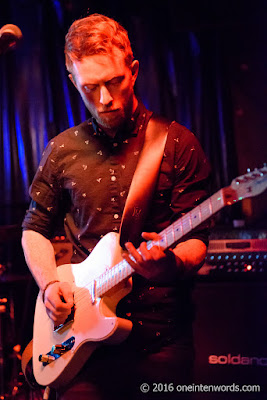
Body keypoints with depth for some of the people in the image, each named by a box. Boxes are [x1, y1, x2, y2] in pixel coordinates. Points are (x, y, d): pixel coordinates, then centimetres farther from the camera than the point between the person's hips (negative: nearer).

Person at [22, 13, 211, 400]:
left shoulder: (177, 144, -2)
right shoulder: (63, 150, 6)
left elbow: (196, 239, -4)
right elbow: (35, 228, 16)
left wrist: (173, 265, -26)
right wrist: (49, 284, -2)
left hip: (162, 339, -1)